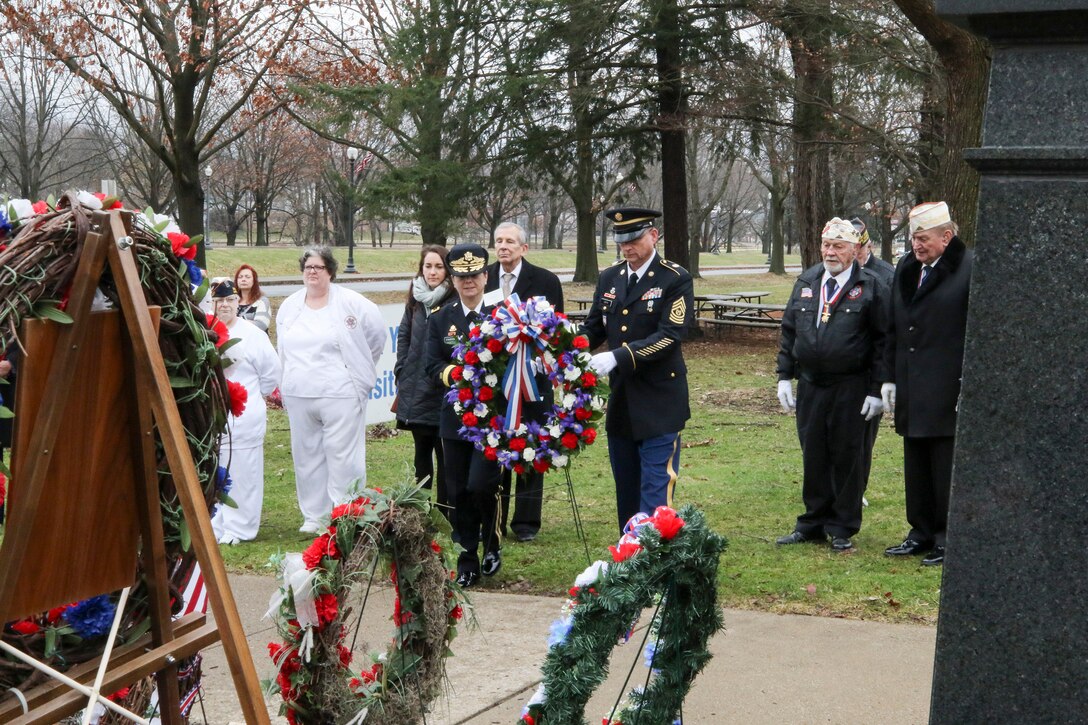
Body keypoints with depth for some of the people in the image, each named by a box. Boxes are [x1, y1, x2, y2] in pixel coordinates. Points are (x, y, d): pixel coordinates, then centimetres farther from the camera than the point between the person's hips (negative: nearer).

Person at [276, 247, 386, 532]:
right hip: (298, 396, 5)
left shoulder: (351, 303, -5)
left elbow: (377, 333, 4)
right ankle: (314, 516, 19)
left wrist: (358, 366, 9)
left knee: (342, 456, -6)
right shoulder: (289, 306, 12)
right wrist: (285, 385, 19)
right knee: (307, 456, 9)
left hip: (340, 394, -5)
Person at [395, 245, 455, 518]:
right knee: (422, 451, 14)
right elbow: (403, 336, 14)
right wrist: (402, 372, 7)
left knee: (445, 453, 1)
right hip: (416, 390, 5)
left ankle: (446, 513, 8)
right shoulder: (415, 300, 9)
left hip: (444, 392, -5)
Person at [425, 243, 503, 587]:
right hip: (456, 416, 3)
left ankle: (492, 545, 13)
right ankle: (468, 560, 17)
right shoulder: (440, 319, 7)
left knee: (481, 485, -12)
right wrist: (455, 374, -18)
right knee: (458, 492, 5)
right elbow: (433, 366, 0)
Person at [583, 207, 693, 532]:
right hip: (620, 403, 6)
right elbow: (593, 329, 12)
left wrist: (617, 357, -28)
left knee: (655, 493, -8)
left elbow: (669, 336, -18)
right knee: (626, 492, 14)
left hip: (659, 403, -6)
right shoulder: (609, 278, 10)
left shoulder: (675, 280, -8)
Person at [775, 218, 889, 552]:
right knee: (813, 456, 10)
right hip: (810, 385, 4)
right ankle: (813, 524, 21)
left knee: (847, 457, 3)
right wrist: (785, 376, 8)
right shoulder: (806, 282, 10)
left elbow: (883, 340, -5)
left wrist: (876, 388, -10)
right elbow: (789, 331, 14)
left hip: (851, 389, -4)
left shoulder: (871, 287, -4)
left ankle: (842, 528, 14)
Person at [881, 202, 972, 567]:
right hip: (911, 390, 7)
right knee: (916, 465, 13)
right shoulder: (906, 269, 12)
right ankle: (922, 534, 23)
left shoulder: (970, 269, -10)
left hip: (948, 391, -7)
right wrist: (890, 377, 13)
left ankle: (948, 540, 10)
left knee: (946, 469, 0)